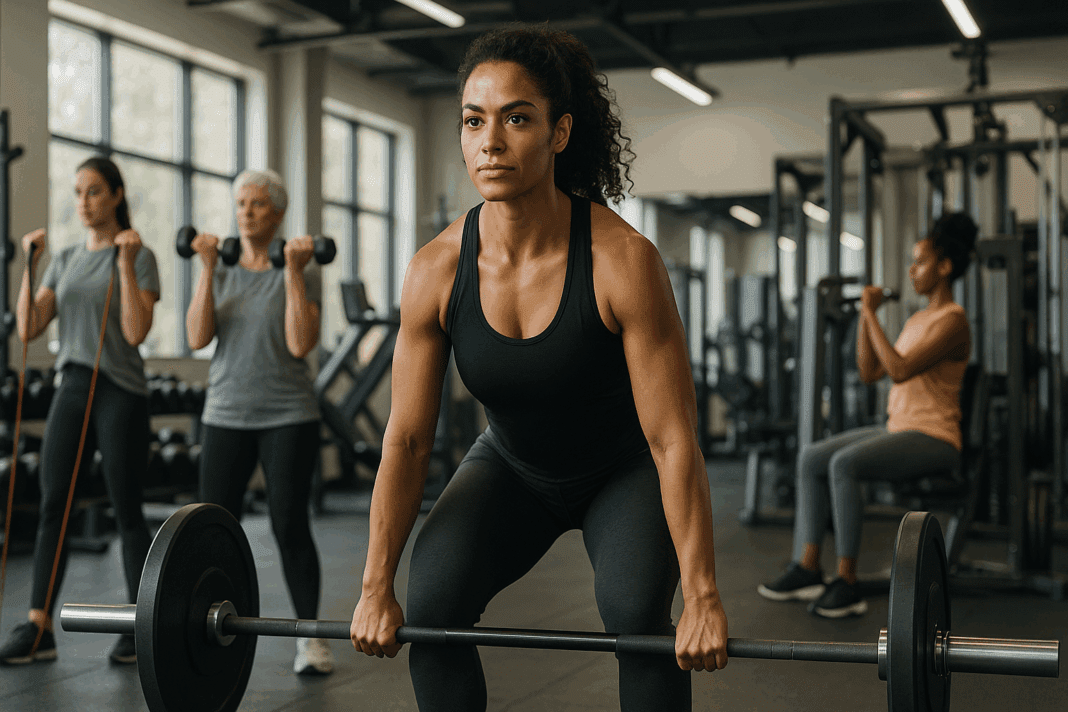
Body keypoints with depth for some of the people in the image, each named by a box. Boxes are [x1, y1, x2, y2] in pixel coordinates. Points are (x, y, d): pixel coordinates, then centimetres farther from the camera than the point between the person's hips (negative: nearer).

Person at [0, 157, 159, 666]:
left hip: (120, 391, -5)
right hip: (72, 388, 5)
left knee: (126, 510, 0)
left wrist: (126, 263, -17)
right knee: (52, 505, 0)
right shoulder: (65, 260, 13)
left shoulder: (139, 256, -3)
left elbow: (135, 332, -14)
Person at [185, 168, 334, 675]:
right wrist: (208, 269, -12)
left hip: (289, 416, -3)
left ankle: (310, 636, 8)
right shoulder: (220, 270, 7)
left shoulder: (302, 271, -2)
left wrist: (293, 272, -18)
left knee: (290, 525, -5)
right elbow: (197, 338, -6)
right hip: (226, 416, 3)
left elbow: (301, 344, -14)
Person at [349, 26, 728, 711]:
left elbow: (672, 438, -27)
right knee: (428, 603, -16)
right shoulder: (436, 272, -21)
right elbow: (406, 438, -12)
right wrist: (377, 588, -9)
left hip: (623, 468, -3)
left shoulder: (622, 261, -30)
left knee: (635, 608, -26)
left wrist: (703, 597, -25)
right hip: (514, 466, 3)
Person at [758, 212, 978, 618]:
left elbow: (901, 370, -24)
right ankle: (807, 569, -9)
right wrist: (864, 316, 8)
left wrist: (871, 314, -18)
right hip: (898, 429, 9)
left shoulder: (952, 321, -12)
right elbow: (870, 372, 16)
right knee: (812, 458, -6)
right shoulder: (918, 318, 17)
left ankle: (847, 585, -24)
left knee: (845, 463, -31)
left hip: (934, 439, -9)